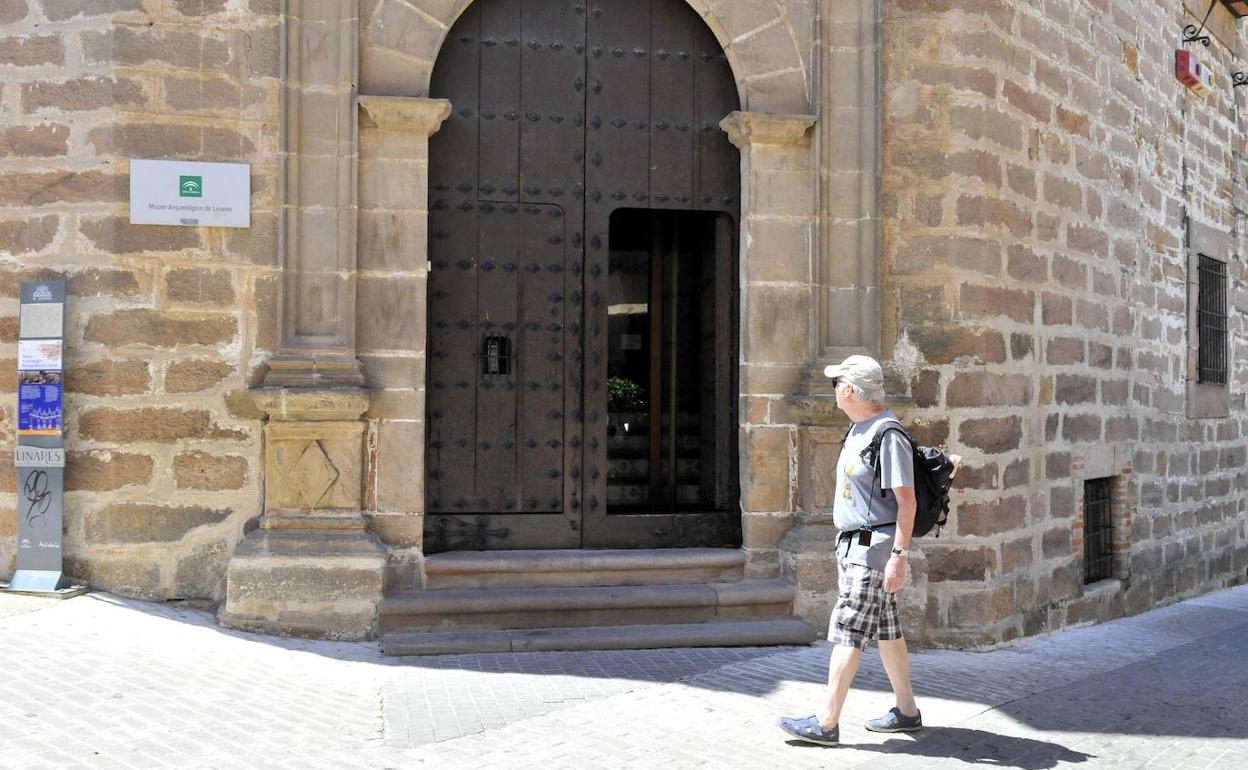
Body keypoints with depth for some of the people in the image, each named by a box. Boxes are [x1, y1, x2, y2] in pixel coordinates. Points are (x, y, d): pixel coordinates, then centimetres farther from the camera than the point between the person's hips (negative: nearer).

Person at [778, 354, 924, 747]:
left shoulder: (887, 434, -17)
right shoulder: (857, 430, 14)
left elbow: (906, 499, -20)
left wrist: (900, 554, -23)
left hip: (874, 548, -10)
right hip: (851, 545, 10)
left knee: (847, 632, -10)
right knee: (886, 630, 15)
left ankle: (826, 723, -8)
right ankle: (907, 711, 24)